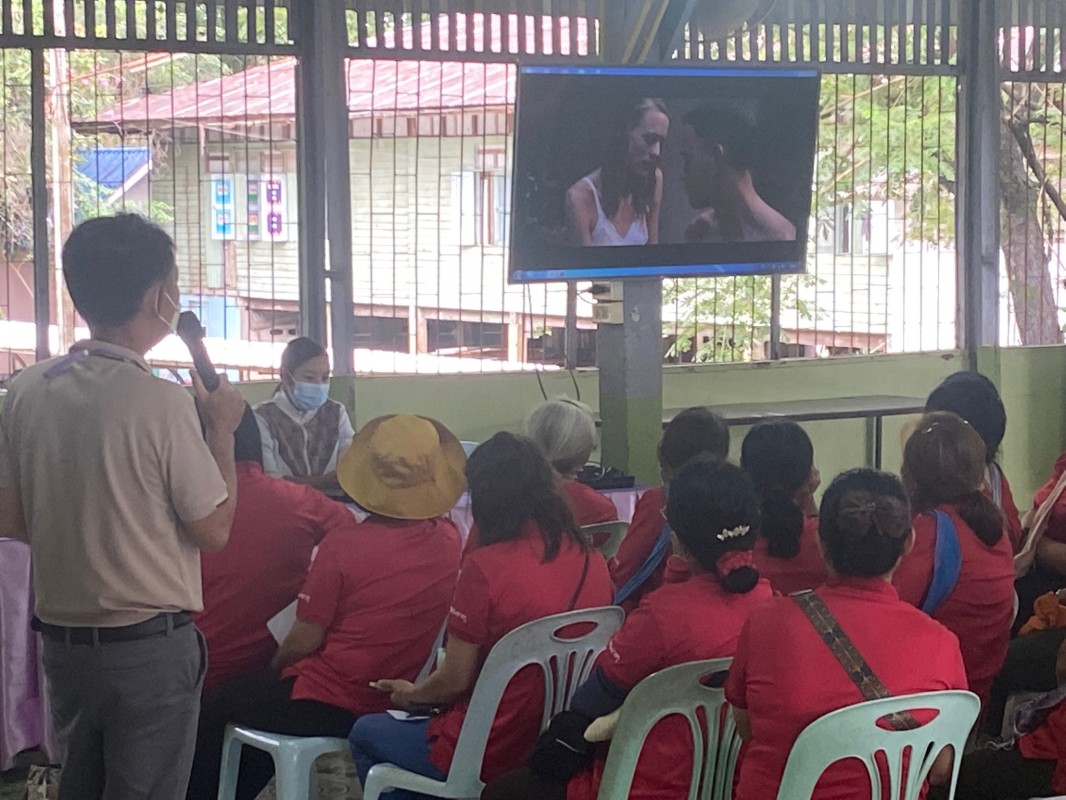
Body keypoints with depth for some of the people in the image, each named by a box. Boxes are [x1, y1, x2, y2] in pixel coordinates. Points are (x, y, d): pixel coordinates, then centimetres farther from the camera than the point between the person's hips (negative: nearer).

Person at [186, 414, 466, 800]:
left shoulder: (342, 545, -21)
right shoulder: (449, 540, -7)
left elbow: (302, 643, -14)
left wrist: (273, 670, 6)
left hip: (325, 705, -6)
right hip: (397, 705, 6)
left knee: (214, 711, 17)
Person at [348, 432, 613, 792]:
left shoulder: (485, 566, -20)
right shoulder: (592, 562, -3)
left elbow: (455, 680, -13)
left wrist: (411, 695, 9)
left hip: (496, 755, -6)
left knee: (364, 734, 20)